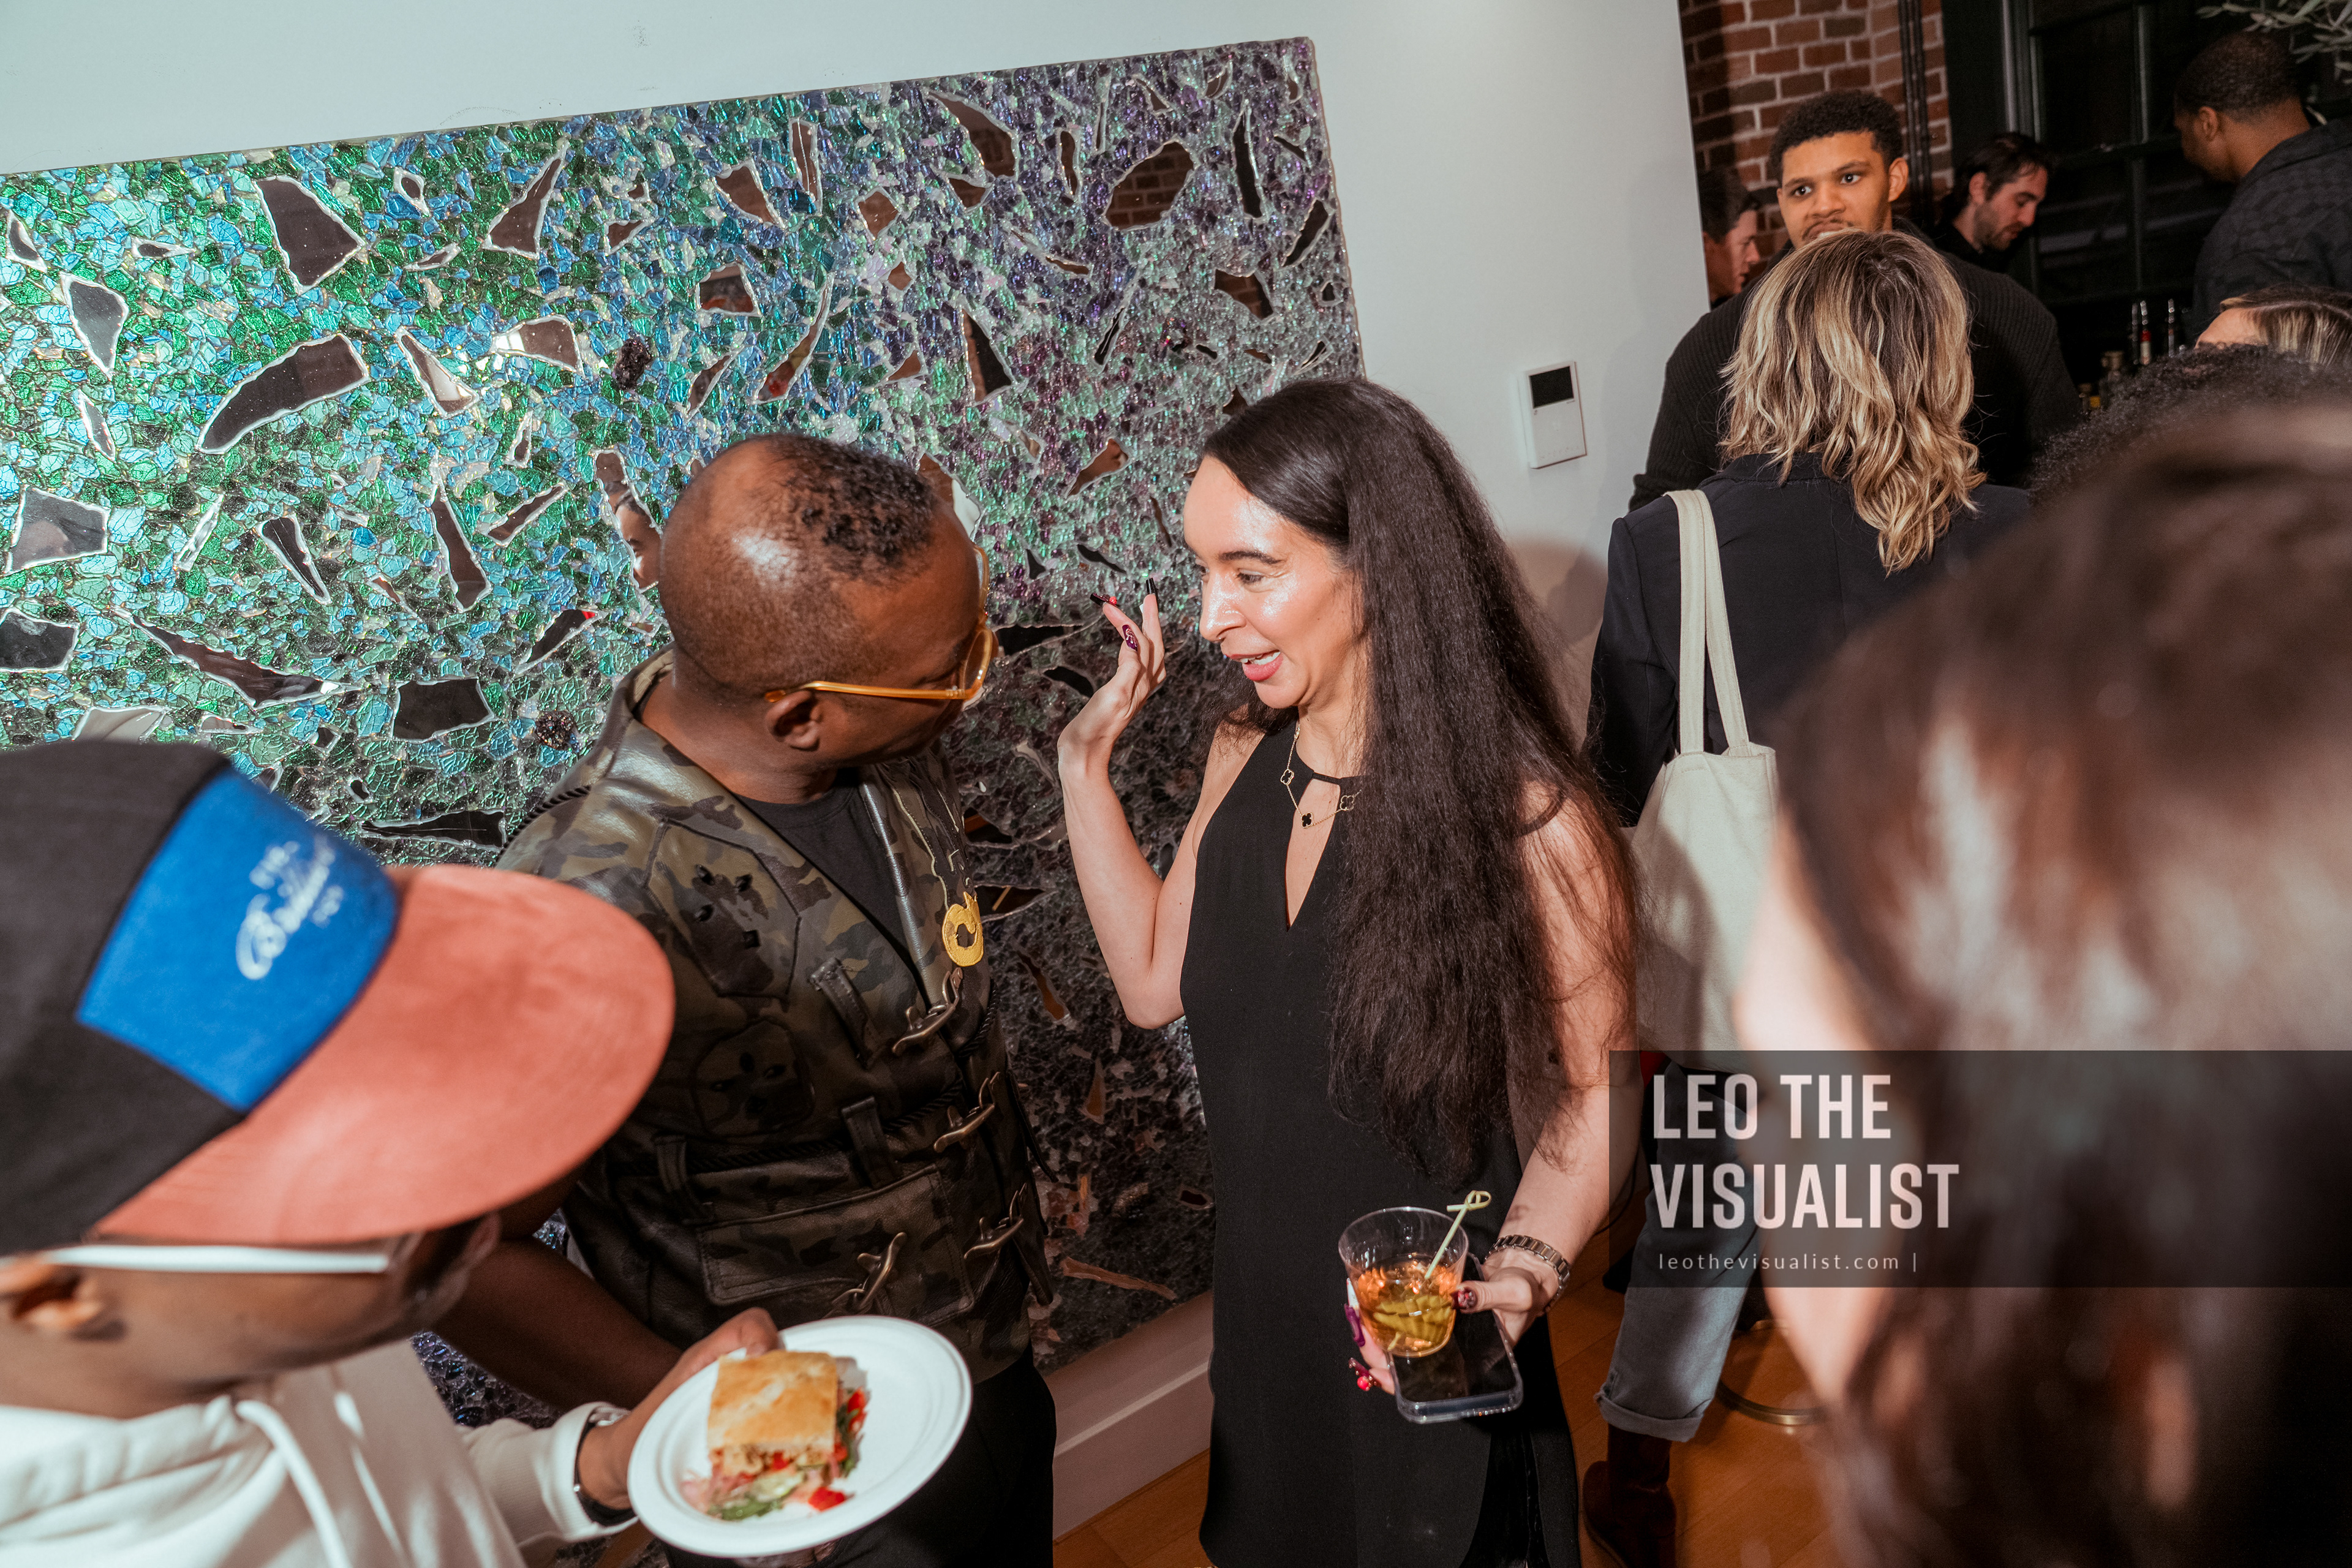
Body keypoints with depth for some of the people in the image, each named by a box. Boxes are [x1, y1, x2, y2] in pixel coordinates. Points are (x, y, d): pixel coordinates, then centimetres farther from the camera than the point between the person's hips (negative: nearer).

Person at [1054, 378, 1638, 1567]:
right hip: (1263, 1319, 6)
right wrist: (1085, 760, -5)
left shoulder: (1527, 819, -25)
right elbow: (1154, 981, 0)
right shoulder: (1245, 756, -7)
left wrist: (1517, 1274, -30)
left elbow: (1592, 1091, -14)